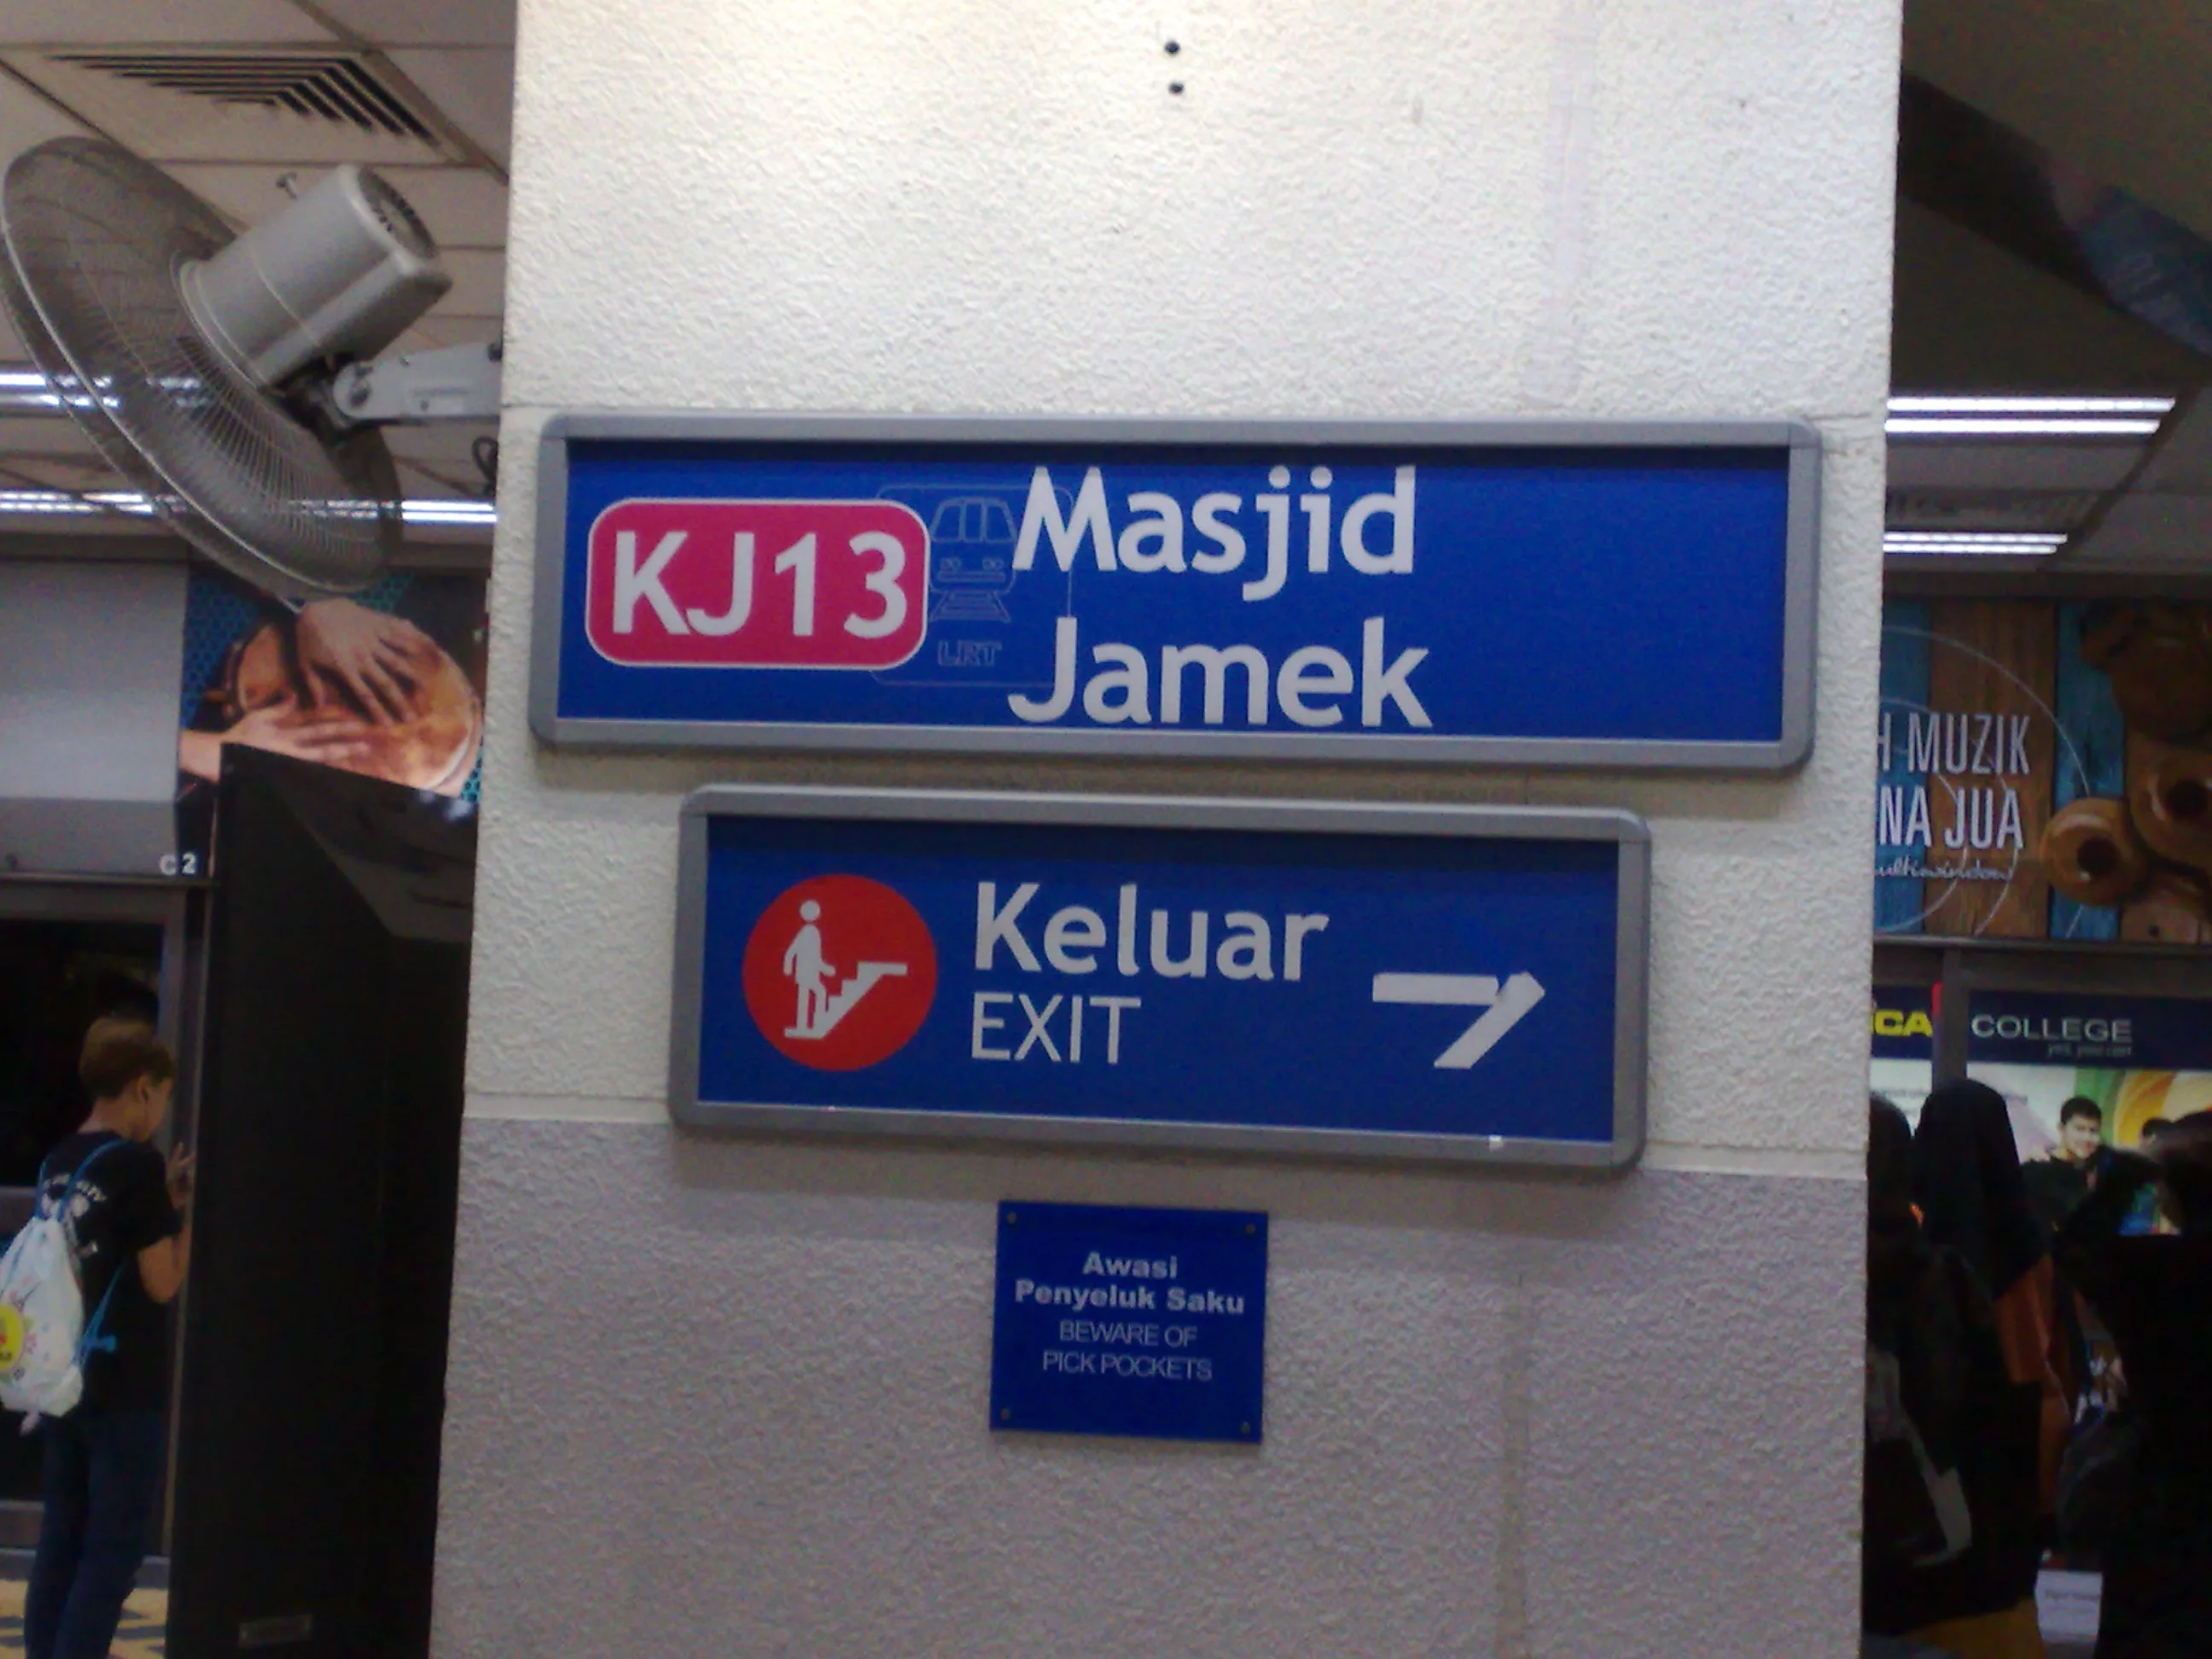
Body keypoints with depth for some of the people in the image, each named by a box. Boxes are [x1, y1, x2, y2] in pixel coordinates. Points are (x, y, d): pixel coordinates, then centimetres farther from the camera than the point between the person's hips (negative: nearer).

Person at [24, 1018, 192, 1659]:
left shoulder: (57, 1162, 8)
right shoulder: (138, 1163, -14)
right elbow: (162, 1283, -13)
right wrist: (193, 1209, -3)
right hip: (122, 1387, -7)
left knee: (62, 1537, 13)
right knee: (113, 1550, -1)